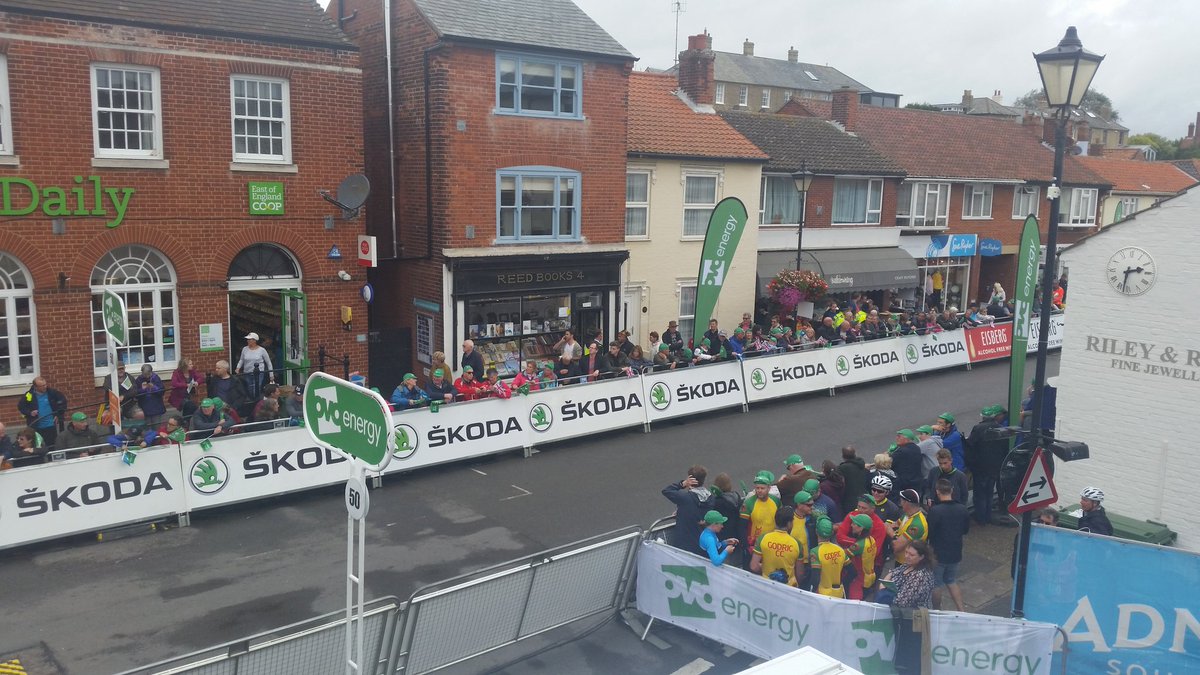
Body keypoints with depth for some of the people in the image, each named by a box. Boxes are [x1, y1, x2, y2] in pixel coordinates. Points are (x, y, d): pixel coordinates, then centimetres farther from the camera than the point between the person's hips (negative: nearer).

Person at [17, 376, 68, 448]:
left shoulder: (52, 392, -6)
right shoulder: (29, 395, -7)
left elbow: (63, 401, 5)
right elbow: (20, 406, 5)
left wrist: (59, 415, 0)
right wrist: (29, 413, -12)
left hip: (51, 425, 0)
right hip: (36, 427, 0)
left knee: (51, 445, 3)